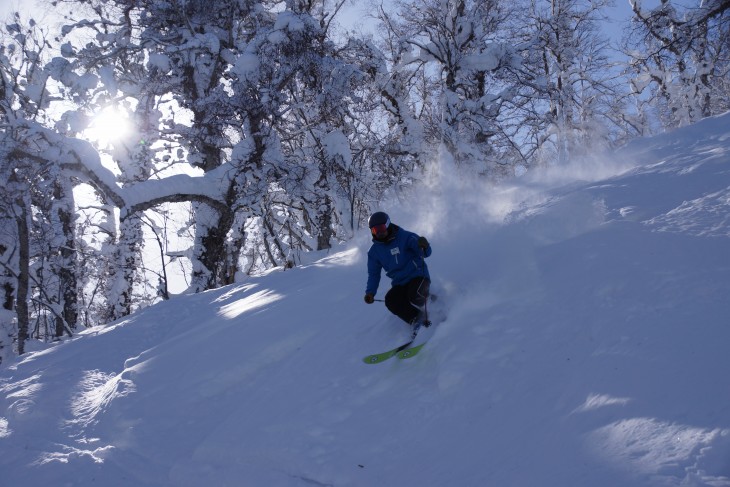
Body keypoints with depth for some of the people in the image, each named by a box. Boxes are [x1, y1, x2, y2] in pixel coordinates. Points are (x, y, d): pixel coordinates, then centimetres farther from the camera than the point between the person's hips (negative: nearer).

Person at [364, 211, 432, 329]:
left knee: (415, 296, -33)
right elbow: (374, 273, 12)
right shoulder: (374, 251, 5)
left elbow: (426, 253, -12)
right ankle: (416, 319, -13)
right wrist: (370, 292, -3)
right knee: (390, 300, -25)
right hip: (399, 284, 4)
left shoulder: (405, 237, -9)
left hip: (418, 276, -4)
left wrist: (424, 247, -36)